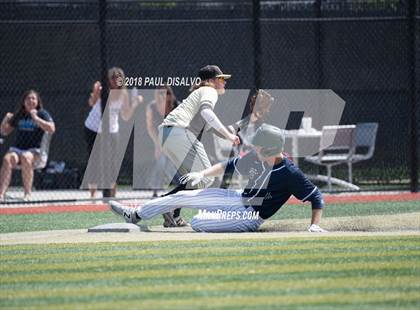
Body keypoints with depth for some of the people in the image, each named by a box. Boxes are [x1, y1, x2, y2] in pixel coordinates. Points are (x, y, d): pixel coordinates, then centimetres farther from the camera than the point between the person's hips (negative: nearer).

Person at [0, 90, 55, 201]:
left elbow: (51, 129, -11)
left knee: (26, 158, -38)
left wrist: (36, 118, -15)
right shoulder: (18, 115, 17)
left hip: (34, 151, -3)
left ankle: (27, 193, -37)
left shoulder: (42, 114, 7)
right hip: (17, 149, 3)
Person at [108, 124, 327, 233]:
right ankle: (135, 215, 22)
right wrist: (203, 174, 3)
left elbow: (316, 197, -20)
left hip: (250, 217, -7)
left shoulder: (290, 173, -25)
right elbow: (229, 165, 12)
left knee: (197, 223, -24)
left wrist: (314, 225, -31)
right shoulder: (255, 158, -4)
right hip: (239, 200, 8)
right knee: (182, 196, 7)